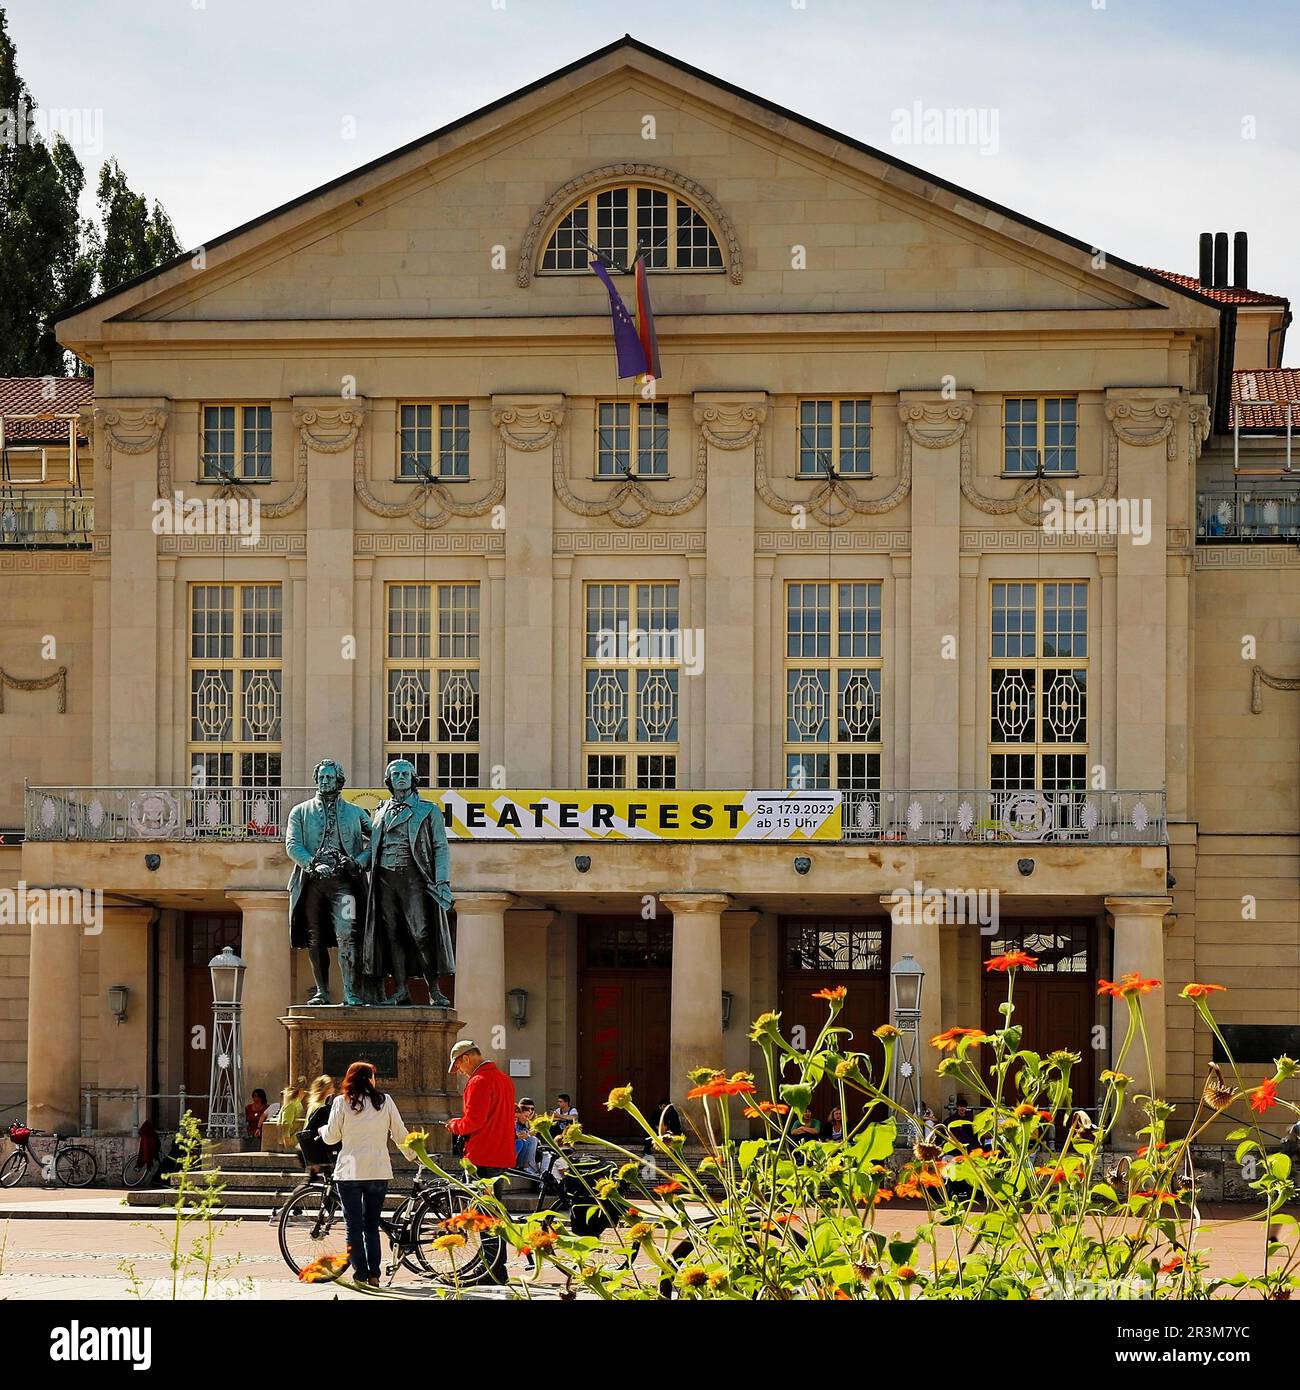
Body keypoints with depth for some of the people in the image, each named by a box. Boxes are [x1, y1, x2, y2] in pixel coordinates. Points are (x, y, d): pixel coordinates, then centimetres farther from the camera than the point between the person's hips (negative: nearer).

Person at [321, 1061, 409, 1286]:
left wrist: (323, 1130, 23)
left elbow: (331, 1137, -1)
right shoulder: (385, 1101, 1)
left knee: (354, 1226, 3)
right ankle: (374, 1274, 7)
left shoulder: (341, 1102, -4)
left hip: (349, 1172, -2)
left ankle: (360, 1275, -3)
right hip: (379, 1172, 2)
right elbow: (400, 1136, 4)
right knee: (372, 1225, 14)